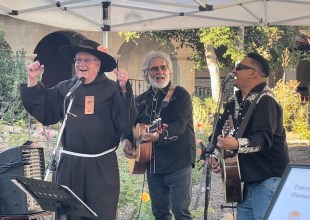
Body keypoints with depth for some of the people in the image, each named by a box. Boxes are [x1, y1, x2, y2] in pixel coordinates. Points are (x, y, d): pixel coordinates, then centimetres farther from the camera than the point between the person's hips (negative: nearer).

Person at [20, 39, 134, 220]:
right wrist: (33, 82, -1)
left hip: (102, 164, -4)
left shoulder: (112, 89, -6)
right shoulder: (65, 88, 7)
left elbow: (126, 123, -16)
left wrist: (124, 90, -26)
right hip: (70, 163, 4)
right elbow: (44, 114, 4)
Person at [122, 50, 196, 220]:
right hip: (153, 164, 6)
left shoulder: (180, 95, -6)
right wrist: (127, 140, -3)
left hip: (178, 162, -6)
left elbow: (179, 125, -20)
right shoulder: (141, 100, 11)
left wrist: (160, 136, -39)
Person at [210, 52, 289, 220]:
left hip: (268, 179, -9)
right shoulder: (235, 100, 13)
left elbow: (264, 138, -28)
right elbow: (221, 127, 19)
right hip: (248, 177, 9)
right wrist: (215, 154, 4)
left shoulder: (265, 100, -15)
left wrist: (237, 144, -44)